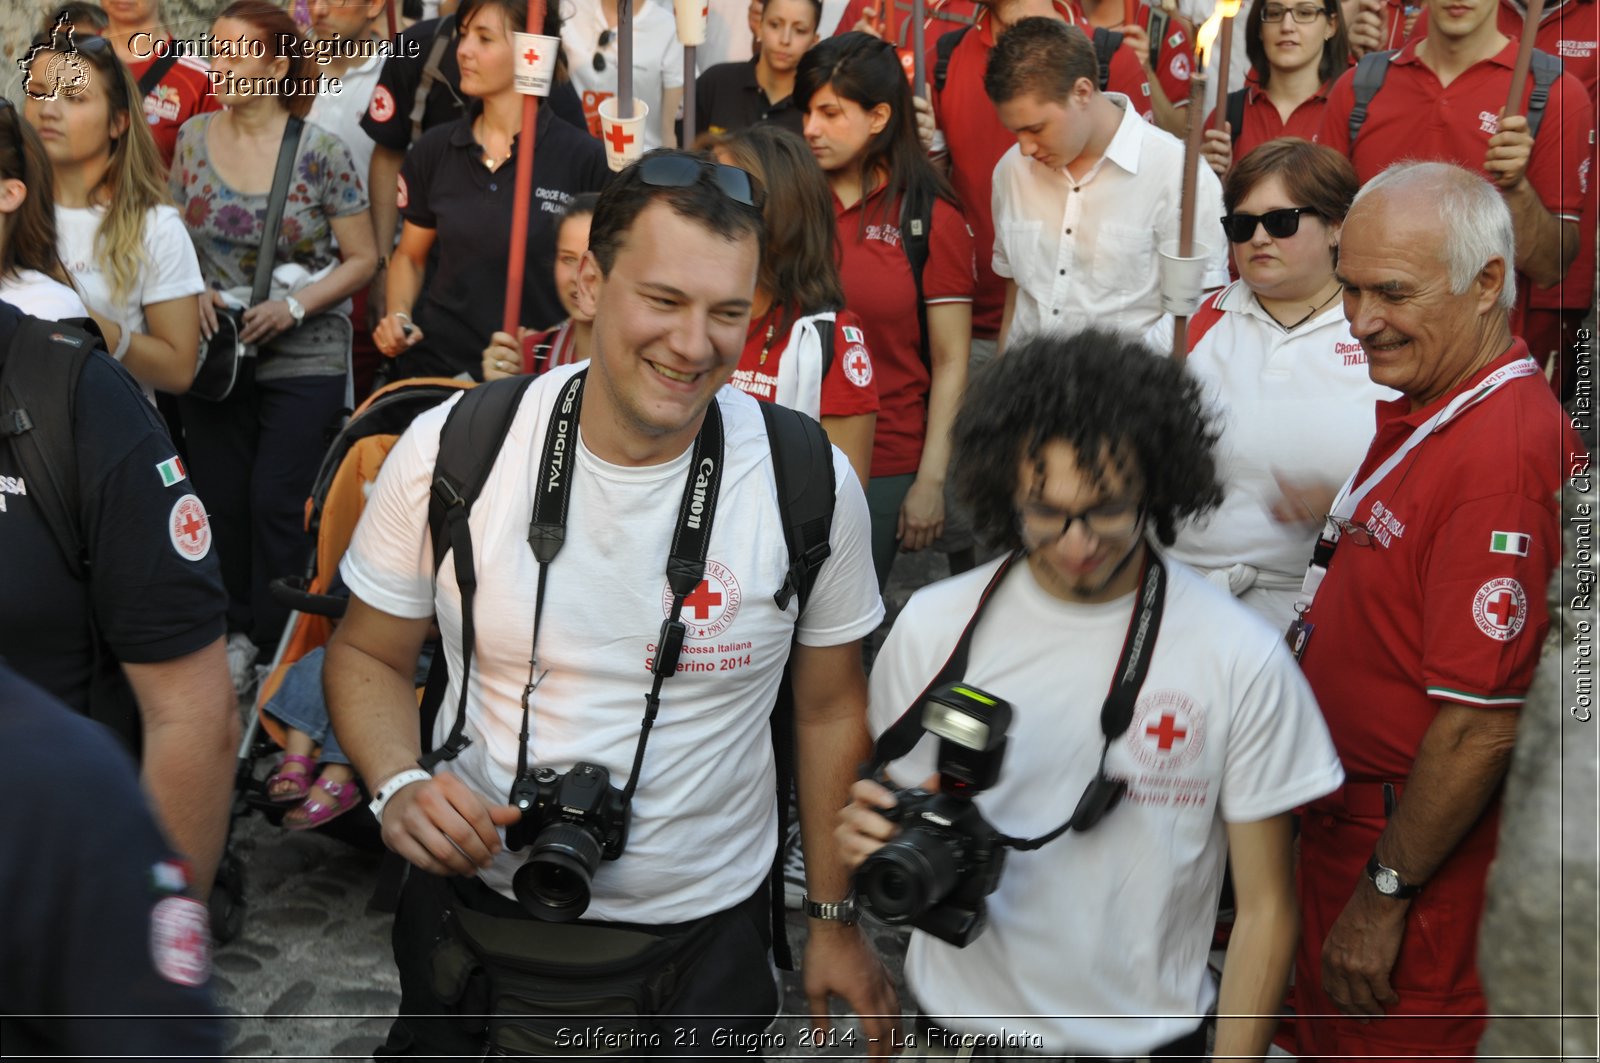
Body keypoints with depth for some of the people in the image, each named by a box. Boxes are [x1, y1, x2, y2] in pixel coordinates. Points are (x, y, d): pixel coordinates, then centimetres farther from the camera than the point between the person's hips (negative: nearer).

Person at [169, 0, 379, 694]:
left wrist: (295, 305, -16)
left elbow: (362, 258, -4)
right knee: (220, 499, 7)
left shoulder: (321, 152, -8)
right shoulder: (194, 139, 4)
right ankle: (233, 634, 24)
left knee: (278, 501, -5)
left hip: (303, 358, -4)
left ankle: (272, 647, 10)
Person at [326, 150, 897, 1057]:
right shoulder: (449, 451, -15)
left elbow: (830, 709, -2)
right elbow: (369, 654, -1)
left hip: (703, 929, 0)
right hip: (478, 898, 1)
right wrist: (400, 785, -20)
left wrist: (836, 922, 3)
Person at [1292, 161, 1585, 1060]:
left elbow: (1481, 723, -28)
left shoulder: (1502, 452, -28)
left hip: (1419, 842, -9)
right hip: (1348, 810, 9)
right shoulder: (1426, 406, 5)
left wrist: (1385, 892, -20)